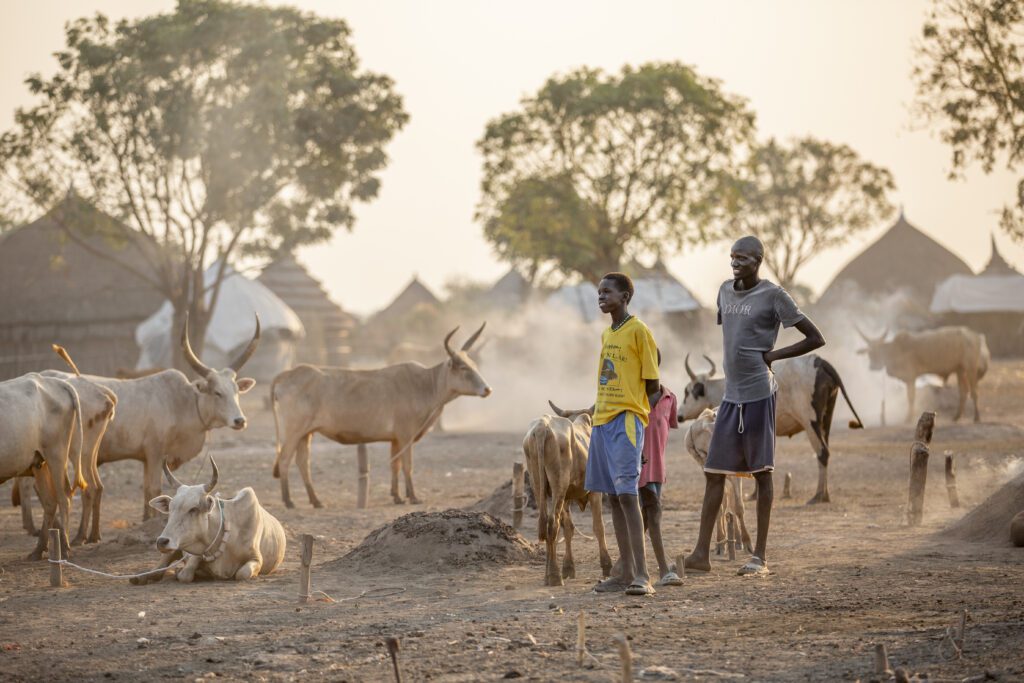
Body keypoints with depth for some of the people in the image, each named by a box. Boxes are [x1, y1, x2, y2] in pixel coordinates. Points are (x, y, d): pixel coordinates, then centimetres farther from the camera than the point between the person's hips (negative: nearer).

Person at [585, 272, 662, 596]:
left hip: (626, 420, -8)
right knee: (613, 496, 6)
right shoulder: (606, 335, 17)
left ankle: (642, 574, -16)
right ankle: (627, 573, 9)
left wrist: (646, 424, -12)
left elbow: (652, 385, -7)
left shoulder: (639, 331, -6)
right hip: (602, 421, 8)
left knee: (627, 493, -14)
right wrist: (594, 411, 17)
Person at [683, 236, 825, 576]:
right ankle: (701, 553, 3)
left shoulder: (773, 296, -6)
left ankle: (760, 555, 4)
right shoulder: (725, 290, 13)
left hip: (759, 393, -6)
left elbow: (816, 338, -5)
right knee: (714, 471, 2)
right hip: (731, 394, 7)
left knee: (761, 470, -1)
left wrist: (772, 355, -6)